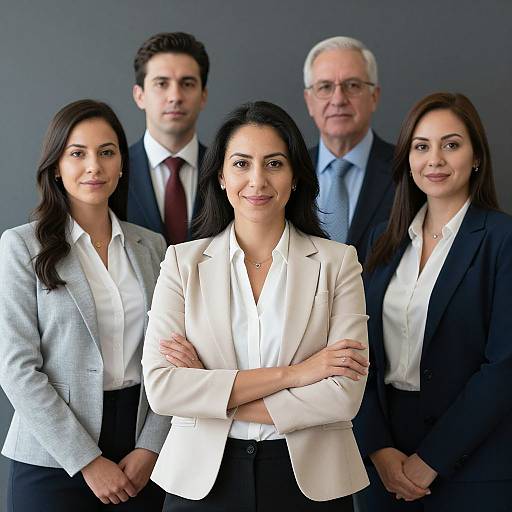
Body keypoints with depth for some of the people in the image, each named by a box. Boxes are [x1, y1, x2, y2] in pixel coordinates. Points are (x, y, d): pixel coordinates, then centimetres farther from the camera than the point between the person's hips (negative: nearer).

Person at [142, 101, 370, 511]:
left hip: (309, 479, 0)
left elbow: (345, 395, -13)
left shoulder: (338, 262, -3)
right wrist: (290, 373, -17)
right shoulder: (182, 262, -1)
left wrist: (214, 398, -13)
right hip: (203, 477, 1)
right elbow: (160, 388, -13)